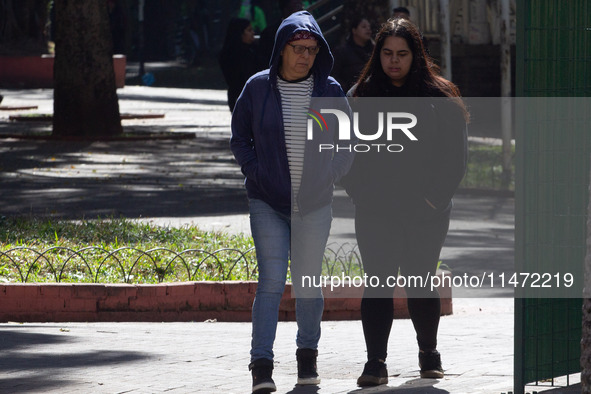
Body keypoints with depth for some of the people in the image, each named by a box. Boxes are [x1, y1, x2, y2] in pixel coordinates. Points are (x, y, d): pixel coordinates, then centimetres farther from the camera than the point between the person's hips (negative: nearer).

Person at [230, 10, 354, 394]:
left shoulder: (330, 91, 2)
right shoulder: (258, 87, 0)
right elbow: (239, 137, 11)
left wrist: (328, 178, -3)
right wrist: (255, 172, -2)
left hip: (314, 204, 1)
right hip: (268, 203, -1)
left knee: (308, 284, 6)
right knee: (271, 281, -10)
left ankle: (308, 355, 26)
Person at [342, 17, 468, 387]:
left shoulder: (438, 96, 0)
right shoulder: (362, 95, 5)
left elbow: (455, 152, 1)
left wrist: (437, 195, -7)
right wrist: (359, 191, -3)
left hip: (426, 210, -1)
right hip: (376, 212, 1)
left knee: (421, 283, 8)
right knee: (378, 284, -5)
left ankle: (429, 353, 26)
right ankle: (376, 363, -5)